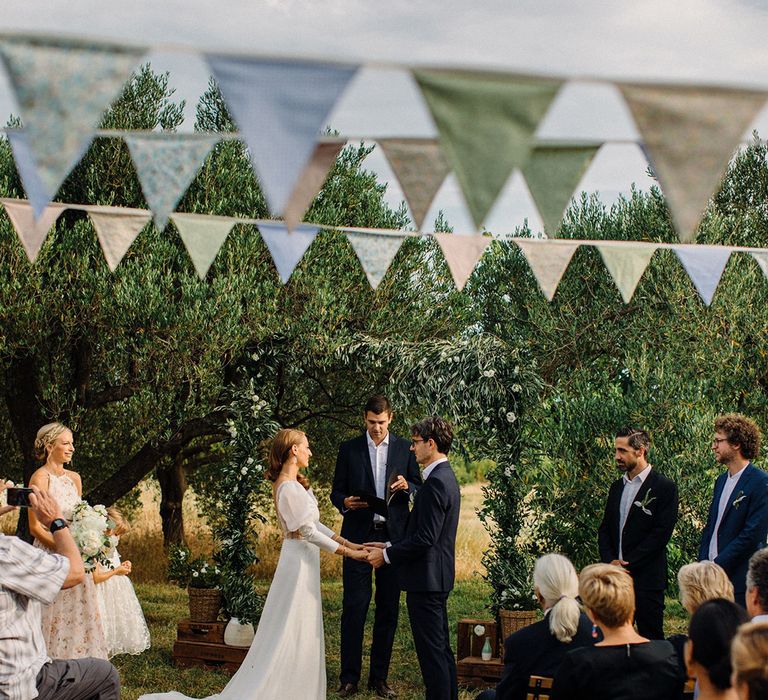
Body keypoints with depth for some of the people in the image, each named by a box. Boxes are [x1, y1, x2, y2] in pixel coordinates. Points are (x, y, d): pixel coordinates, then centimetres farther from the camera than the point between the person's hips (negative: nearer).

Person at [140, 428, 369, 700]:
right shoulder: (289, 488, -20)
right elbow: (308, 531, -20)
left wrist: (348, 543, 9)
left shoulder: (295, 483, 11)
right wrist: (348, 553, -15)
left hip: (303, 562, 10)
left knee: (303, 637, 14)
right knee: (290, 636, -5)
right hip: (299, 562, -10)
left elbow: (315, 524, 13)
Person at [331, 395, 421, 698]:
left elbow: (420, 490, 11)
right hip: (358, 535, -1)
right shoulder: (349, 449, 5)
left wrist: (407, 486, -11)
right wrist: (345, 502, -15)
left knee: (389, 608, 5)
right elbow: (337, 491, 7)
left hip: (393, 536, 1)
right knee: (354, 606, -4)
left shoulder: (404, 449, 7)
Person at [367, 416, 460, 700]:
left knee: (432, 652, -5)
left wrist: (387, 555, -11)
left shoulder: (435, 483, -19)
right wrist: (390, 546, 15)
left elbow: (425, 538, -22)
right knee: (442, 649, 16)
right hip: (438, 577, 11)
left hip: (426, 580, -11)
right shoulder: (446, 477, 14)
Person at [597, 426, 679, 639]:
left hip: (647, 579, -6)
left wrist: (627, 564, -14)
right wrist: (610, 561, -3)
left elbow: (661, 533, -11)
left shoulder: (664, 487, -4)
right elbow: (605, 529, 16)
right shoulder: (617, 487, 17)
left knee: (650, 638, -3)